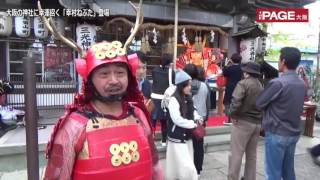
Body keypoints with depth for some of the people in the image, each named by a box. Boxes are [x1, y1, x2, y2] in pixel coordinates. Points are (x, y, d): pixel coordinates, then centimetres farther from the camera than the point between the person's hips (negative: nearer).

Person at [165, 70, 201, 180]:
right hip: (177, 137, -8)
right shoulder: (174, 99, -21)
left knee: (188, 163, 18)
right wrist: (193, 124, -16)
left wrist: (197, 117, -1)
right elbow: (177, 120, -24)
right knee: (185, 165, -4)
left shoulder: (188, 98, 4)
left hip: (187, 135, 8)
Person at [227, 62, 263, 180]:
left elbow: (236, 101, -24)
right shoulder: (261, 86, 11)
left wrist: (233, 115, -10)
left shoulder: (243, 83, -11)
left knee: (236, 153, -1)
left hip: (243, 122, -7)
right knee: (252, 154, 17)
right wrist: (260, 118, 13)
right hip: (257, 123, 7)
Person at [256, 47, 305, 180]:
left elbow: (259, 104, -12)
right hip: (294, 133, 8)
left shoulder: (277, 83, -20)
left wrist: (270, 106, 8)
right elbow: (299, 108, 13)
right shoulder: (302, 84, 4)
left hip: (276, 134, -7)